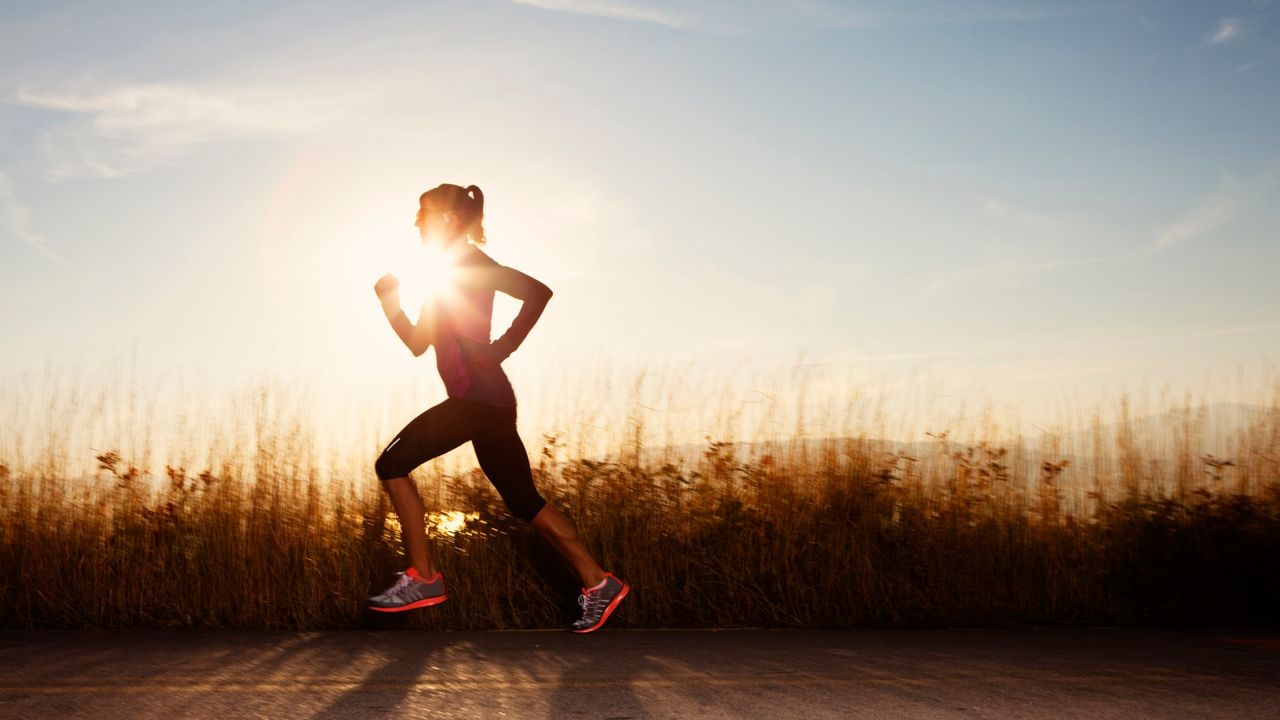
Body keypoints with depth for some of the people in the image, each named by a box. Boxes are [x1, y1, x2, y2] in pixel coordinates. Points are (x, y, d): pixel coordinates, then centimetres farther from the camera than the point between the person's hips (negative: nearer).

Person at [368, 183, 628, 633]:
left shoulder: (470, 263, -6)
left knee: (393, 464, -7)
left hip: (480, 399, -10)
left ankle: (422, 579, -3)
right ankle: (598, 583, 12)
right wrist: (390, 301, 12)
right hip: (480, 401, 10)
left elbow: (538, 292, -20)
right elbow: (418, 344, 23)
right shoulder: (447, 273, 21)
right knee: (524, 502, 10)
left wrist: (502, 348, -18)